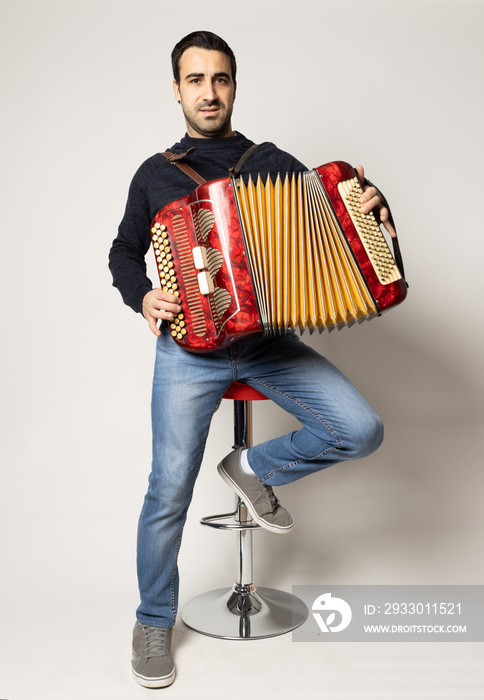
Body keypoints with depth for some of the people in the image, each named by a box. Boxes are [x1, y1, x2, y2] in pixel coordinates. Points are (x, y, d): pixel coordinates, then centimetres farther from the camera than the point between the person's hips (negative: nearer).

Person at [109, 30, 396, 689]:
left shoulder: (274, 162, 9)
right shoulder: (155, 174, 9)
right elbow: (124, 252, 18)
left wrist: (371, 210, -11)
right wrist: (143, 296, -2)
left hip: (271, 343, 2)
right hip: (189, 350, -1)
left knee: (363, 431, -14)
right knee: (170, 489, -7)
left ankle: (255, 467, 12)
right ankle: (154, 621, 19)